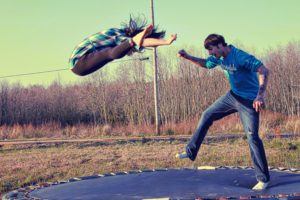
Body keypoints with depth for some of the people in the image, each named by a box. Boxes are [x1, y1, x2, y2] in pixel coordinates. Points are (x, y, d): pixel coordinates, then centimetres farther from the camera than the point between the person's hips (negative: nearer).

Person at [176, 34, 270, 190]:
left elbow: (264, 71, -34)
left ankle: (264, 179, -3)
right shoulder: (219, 57, -2)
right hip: (233, 95, 8)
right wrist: (187, 57, 4)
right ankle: (191, 152, 20)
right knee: (207, 115, 10)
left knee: (252, 137, -12)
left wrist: (260, 96, -45)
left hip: (249, 101, -8)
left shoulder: (241, 57, -28)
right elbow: (205, 63, 20)